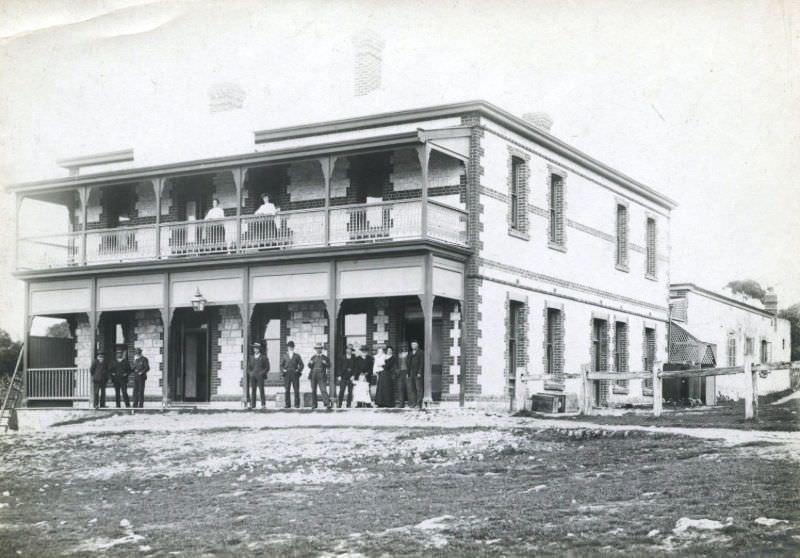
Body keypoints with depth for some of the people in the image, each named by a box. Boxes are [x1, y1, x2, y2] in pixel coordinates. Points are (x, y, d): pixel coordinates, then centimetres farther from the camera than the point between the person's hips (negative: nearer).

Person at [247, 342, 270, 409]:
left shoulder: (263, 357, 6)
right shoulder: (251, 358, 19)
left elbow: (267, 367, 4)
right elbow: (249, 367, 23)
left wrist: (262, 373, -8)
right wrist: (250, 373, 4)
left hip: (260, 376, -4)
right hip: (252, 376, 4)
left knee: (261, 390, -9)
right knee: (252, 390, -2)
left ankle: (263, 405, -8)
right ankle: (252, 405, -3)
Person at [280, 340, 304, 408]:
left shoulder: (297, 356, 10)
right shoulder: (285, 356, 13)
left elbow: (301, 364, 10)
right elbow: (281, 365, 16)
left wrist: (299, 370, -4)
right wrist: (283, 370, -1)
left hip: (295, 375, -1)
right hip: (287, 375, 1)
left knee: (296, 390, -4)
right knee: (287, 390, -1)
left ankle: (297, 404, 1)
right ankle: (288, 404, 3)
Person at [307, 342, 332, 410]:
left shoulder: (325, 357, 8)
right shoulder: (313, 357, 14)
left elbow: (329, 367, 4)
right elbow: (309, 366, 9)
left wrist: (325, 363, -15)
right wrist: (310, 363, -13)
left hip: (321, 376, -3)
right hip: (313, 376, 3)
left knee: (323, 390, -14)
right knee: (313, 391, 4)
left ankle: (328, 403, -19)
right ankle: (314, 405, 10)